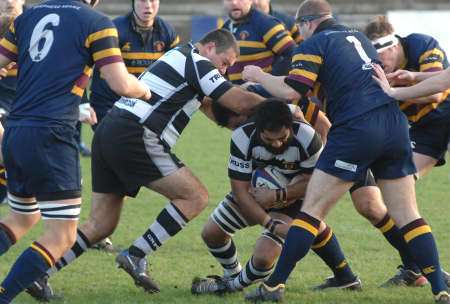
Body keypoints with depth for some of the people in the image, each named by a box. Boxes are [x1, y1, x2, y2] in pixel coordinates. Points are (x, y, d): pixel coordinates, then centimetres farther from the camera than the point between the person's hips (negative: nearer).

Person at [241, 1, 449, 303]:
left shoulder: (313, 45, 3)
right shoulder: (359, 37, 24)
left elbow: (290, 91, -7)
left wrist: (257, 76, 9)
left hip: (356, 129, -6)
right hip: (395, 125, 6)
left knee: (313, 209, 2)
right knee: (408, 215, 8)